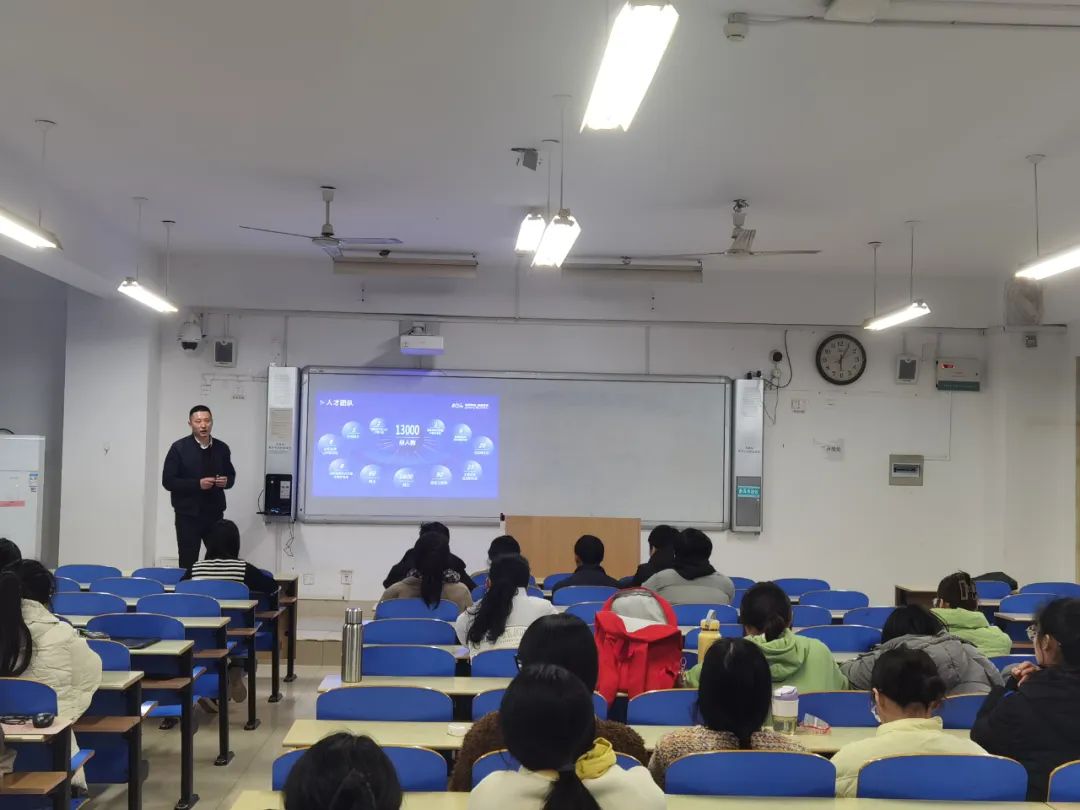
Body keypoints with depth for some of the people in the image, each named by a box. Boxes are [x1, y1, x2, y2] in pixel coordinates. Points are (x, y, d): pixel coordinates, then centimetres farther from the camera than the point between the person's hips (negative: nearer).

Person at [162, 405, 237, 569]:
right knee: (188, 561, 1)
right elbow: (168, 481, -9)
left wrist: (226, 481, -7)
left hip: (215, 513, 3)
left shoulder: (222, 448, 6)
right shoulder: (179, 448, -6)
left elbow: (231, 475, 18)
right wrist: (198, 484, -20)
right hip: (188, 514, -3)